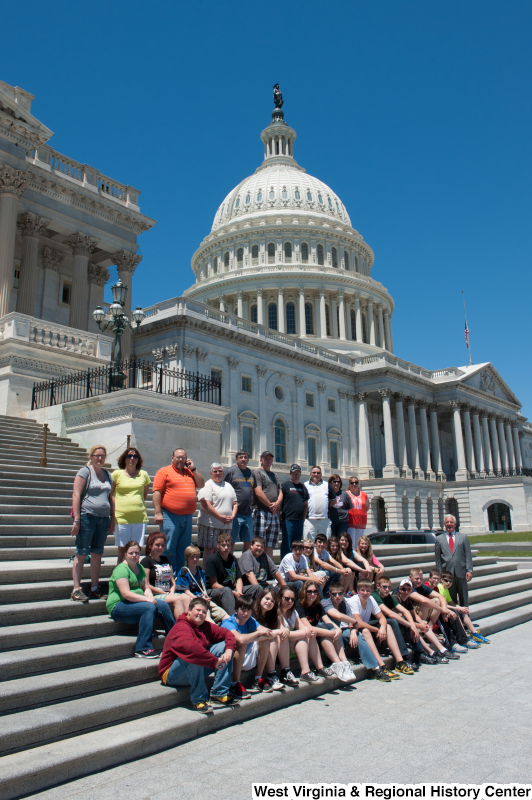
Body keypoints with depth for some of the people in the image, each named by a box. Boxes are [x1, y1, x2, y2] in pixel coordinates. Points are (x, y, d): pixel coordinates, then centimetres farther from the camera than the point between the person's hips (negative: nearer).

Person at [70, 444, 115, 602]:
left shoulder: (108, 475, 16)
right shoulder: (85, 471, -1)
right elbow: (76, 495, -8)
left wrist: (112, 520, 15)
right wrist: (76, 520, -14)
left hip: (103, 518, 6)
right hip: (87, 516, -6)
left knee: (97, 554, 9)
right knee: (81, 553, -3)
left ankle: (94, 589, 16)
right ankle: (76, 589, 2)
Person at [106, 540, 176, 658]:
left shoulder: (140, 568, 15)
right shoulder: (121, 569, -12)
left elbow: (146, 587, 13)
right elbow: (126, 593, -22)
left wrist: (150, 596, -10)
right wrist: (147, 599, -25)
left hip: (137, 602, 8)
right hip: (118, 606, -8)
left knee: (163, 605, -14)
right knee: (149, 607, -31)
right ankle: (143, 649, -29)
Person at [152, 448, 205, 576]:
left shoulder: (190, 472, 18)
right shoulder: (164, 471, 0)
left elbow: (201, 485, 12)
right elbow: (156, 492, -7)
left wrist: (193, 469, 6)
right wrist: (158, 513, -14)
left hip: (187, 516, 6)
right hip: (170, 516, -5)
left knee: (184, 549, 10)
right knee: (169, 548, -3)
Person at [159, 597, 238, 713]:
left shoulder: (205, 626, 4)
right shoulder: (181, 628, -22)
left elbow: (227, 633, 3)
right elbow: (190, 647, -41)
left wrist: (229, 651, -18)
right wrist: (215, 661, -39)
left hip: (197, 670, 8)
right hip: (172, 675, -8)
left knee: (224, 646, -3)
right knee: (193, 656, -38)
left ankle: (220, 694, -9)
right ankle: (199, 700, -22)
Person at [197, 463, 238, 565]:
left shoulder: (228, 486, 19)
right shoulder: (207, 485, -3)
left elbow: (235, 503, 19)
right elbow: (206, 505, -14)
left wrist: (232, 516, 0)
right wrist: (221, 517, -17)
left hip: (226, 524, 6)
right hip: (210, 523, -6)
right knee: (209, 549, -6)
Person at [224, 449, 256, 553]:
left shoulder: (251, 473, 13)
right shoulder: (230, 471, -5)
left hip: (248, 514, 6)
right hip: (235, 513, -6)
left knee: (248, 541, 12)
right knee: (231, 542, -1)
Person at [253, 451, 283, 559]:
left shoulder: (274, 475, 24)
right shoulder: (257, 473, 1)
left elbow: (280, 493, 18)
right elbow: (258, 493, -10)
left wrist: (276, 504, -2)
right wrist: (270, 506, -6)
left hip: (275, 513, 7)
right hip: (261, 511, -7)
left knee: (270, 545, 6)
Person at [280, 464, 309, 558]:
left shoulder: (303, 487, 15)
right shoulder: (285, 485, -1)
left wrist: (303, 518, 13)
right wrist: (280, 519, -8)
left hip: (299, 521, 5)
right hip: (287, 520, -5)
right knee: (286, 545, -4)